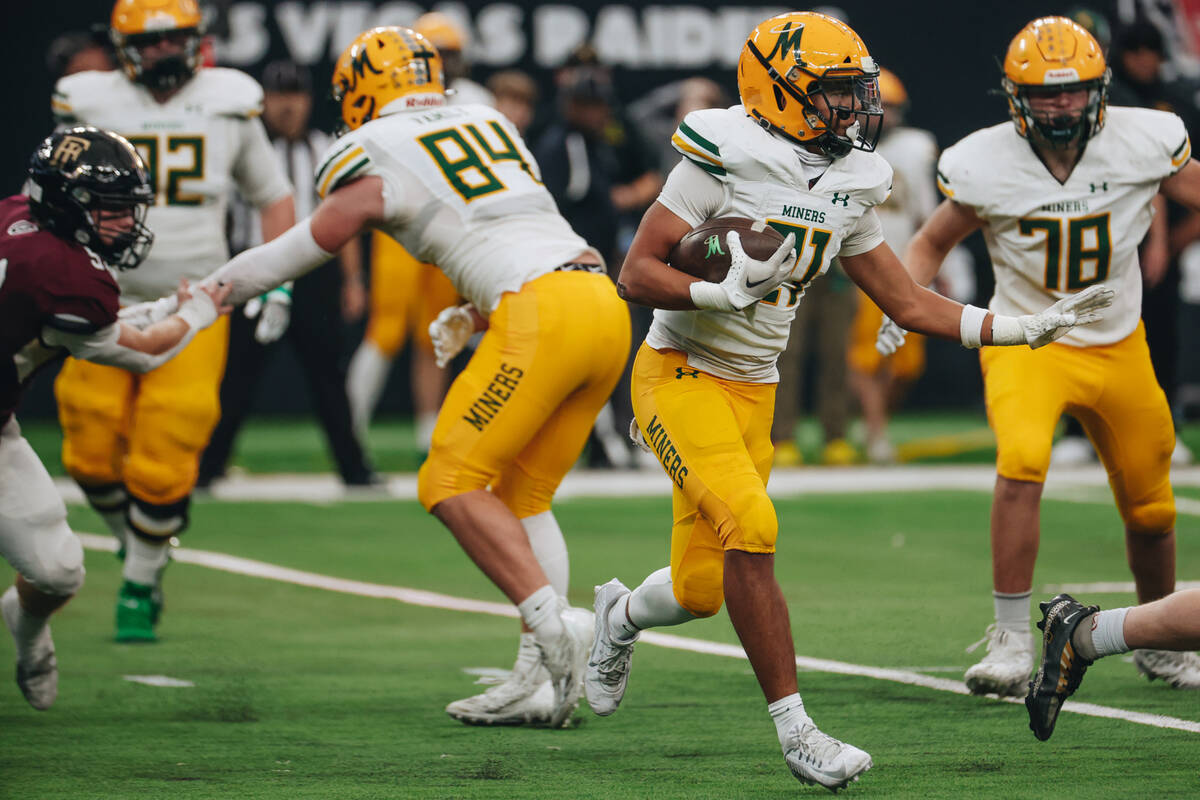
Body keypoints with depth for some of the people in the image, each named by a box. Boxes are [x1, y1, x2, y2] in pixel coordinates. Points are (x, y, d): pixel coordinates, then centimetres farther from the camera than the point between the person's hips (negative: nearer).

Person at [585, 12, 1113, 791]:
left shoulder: (846, 187, 6)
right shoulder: (724, 160, -15)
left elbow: (910, 302, 11)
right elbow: (637, 274, -15)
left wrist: (1028, 328, 5)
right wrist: (725, 293, -29)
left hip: (752, 390, 7)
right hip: (680, 374, -7)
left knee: (702, 589, 4)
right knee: (750, 529, -25)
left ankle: (620, 616, 40)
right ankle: (794, 728, -18)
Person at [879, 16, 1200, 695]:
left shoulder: (1144, 143, -13)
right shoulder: (986, 166, -14)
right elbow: (933, 243, 2)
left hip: (1119, 347, 3)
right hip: (1028, 342, -3)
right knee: (1023, 462, -31)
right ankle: (1012, 642, -22)